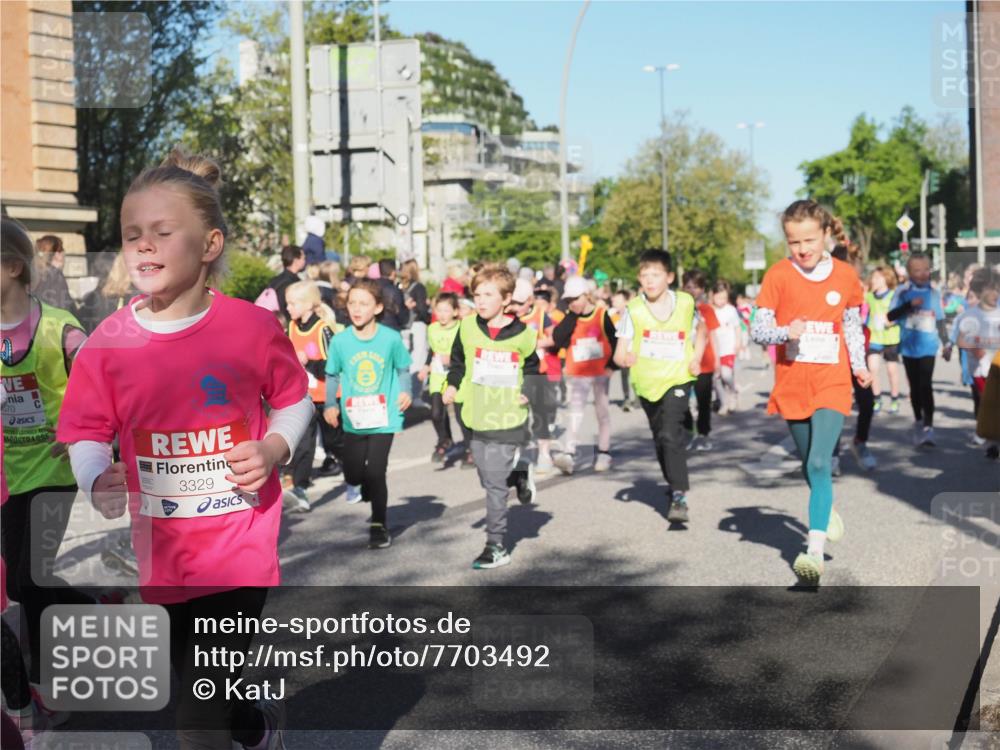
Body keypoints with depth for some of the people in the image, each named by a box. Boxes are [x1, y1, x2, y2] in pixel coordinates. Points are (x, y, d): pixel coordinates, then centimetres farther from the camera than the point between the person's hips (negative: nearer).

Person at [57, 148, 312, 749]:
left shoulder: (253, 327, -7)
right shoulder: (108, 344, -5)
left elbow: (294, 401, 7)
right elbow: (87, 436, -1)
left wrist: (273, 449, -12)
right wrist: (97, 480, -22)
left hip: (241, 547, -3)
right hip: (163, 554, 3)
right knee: (200, 685, 22)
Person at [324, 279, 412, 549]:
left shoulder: (391, 338, -10)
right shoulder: (340, 341, -6)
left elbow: (403, 369, 4)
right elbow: (332, 375, 5)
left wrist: (405, 391, -12)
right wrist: (331, 405, -3)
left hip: (384, 417, -2)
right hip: (353, 419, 2)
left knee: (375, 472, -3)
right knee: (353, 475, 8)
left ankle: (379, 526, 16)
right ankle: (369, 487, 45)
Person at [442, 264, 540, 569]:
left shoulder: (522, 334, -5)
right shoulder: (468, 328, 0)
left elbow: (531, 367, 11)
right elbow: (458, 361, 15)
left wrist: (529, 392, -3)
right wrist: (453, 385, 2)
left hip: (508, 420, -4)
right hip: (478, 418, 4)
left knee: (495, 486, -6)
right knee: (489, 480, 14)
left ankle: (497, 547, 4)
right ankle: (519, 475, 45)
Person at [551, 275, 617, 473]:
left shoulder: (602, 314, -6)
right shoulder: (570, 319, 2)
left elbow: (614, 341, -3)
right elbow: (558, 340, -13)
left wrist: (611, 365, -9)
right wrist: (571, 316, -14)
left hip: (600, 371, -1)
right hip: (577, 373, 1)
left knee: (602, 412, 10)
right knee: (575, 413, -7)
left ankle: (604, 453, 19)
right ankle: (569, 454, -17)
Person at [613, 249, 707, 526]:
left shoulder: (685, 303, -6)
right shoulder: (634, 309, -8)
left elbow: (701, 328, 16)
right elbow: (619, 353, -10)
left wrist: (696, 358, 1)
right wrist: (625, 358, -34)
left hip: (677, 379, -3)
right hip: (647, 382, 3)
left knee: (670, 434, -22)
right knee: (660, 439, 18)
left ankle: (679, 496, -18)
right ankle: (674, 486, 40)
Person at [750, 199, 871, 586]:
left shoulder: (845, 275, 1)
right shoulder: (778, 274, -4)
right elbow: (758, 328, -6)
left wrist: (859, 364, 6)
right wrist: (785, 332, -25)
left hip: (831, 383, -1)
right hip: (792, 384, 2)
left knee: (819, 464, -16)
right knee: (810, 464, 17)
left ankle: (815, 550, -19)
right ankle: (827, 509, 46)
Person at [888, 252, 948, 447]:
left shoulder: (934, 293, 3)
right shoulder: (902, 291, -2)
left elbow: (940, 321, 11)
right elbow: (891, 316, -8)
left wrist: (946, 343, 13)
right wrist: (909, 304, -19)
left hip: (928, 347, -1)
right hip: (908, 347, 1)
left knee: (926, 385, -13)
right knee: (915, 386, 13)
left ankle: (928, 428, -14)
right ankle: (918, 423, 30)